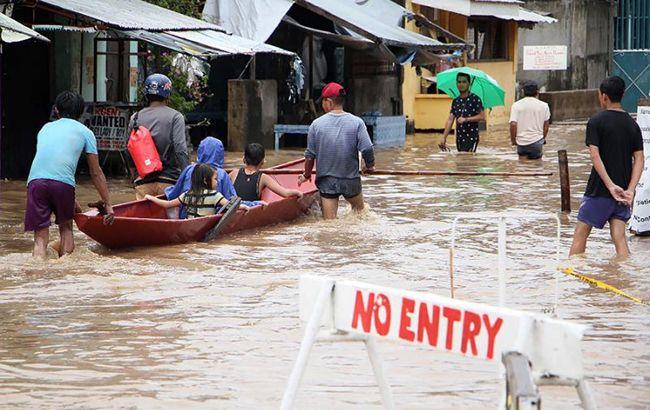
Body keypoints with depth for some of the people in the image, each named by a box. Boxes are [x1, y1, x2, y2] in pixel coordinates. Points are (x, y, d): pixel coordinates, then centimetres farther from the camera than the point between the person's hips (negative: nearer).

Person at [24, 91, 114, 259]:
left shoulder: (46, 128, 31)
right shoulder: (85, 132, 20)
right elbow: (96, 173, 19)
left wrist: (72, 201, 42)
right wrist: (108, 205, 24)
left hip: (35, 180, 2)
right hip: (63, 182, -2)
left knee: (40, 238, 2)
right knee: (66, 228, 21)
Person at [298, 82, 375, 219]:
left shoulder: (316, 124, -5)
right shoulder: (357, 122, -8)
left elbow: (310, 155, -1)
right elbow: (367, 149, -13)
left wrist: (306, 175, 16)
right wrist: (370, 165, 8)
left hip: (326, 181, 0)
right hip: (351, 181, 0)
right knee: (359, 210, 27)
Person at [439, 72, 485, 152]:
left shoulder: (475, 99, -5)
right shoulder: (455, 101, 12)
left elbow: (482, 116, -11)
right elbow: (450, 120, 9)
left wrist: (466, 119, -18)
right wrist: (444, 137, 2)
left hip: (471, 137, -6)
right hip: (459, 138, 6)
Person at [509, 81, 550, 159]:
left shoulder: (516, 105, -1)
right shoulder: (544, 106, 2)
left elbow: (513, 125, -10)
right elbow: (546, 126, 8)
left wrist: (513, 140, 3)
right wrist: (543, 139, 23)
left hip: (521, 143, 1)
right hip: (536, 141, -1)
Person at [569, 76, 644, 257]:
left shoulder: (596, 122, -8)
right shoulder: (632, 125, 7)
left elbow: (595, 155, -17)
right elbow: (639, 159, 0)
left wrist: (611, 186, -20)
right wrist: (630, 190, -7)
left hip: (600, 189, -4)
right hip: (624, 191, 5)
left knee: (581, 233, 6)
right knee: (619, 236, 4)